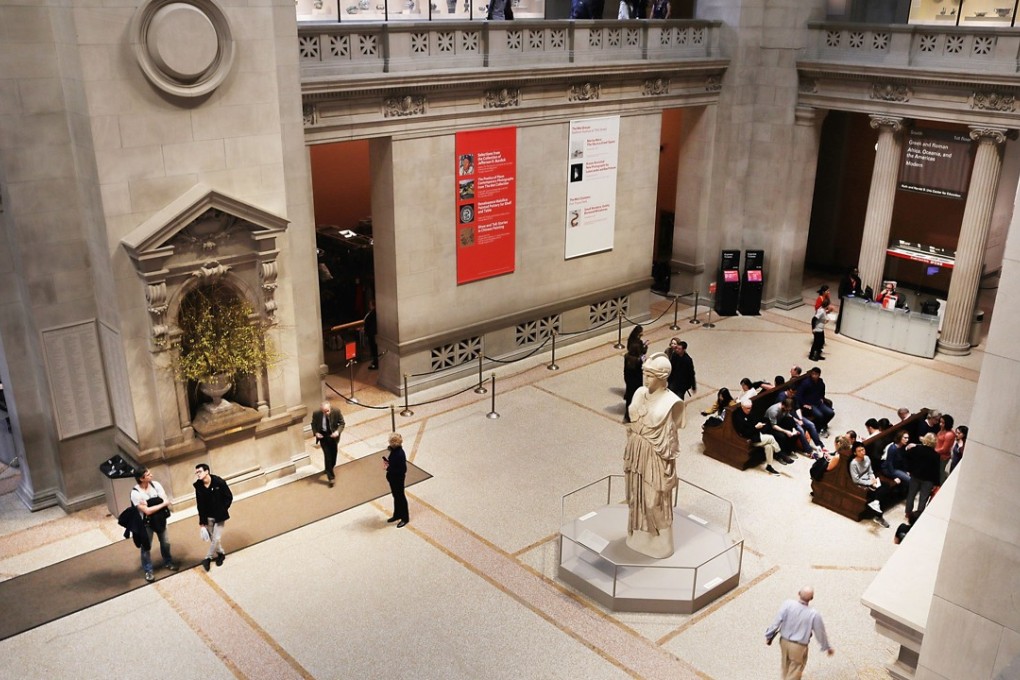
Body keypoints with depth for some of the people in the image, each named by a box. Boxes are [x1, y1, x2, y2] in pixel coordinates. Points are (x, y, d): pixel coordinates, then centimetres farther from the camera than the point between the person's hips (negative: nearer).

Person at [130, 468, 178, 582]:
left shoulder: (155, 484, -13)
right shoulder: (135, 493, -26)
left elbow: (165, 500, -16)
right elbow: (147, 511, -27)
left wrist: (149, 503, -29)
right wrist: (163, 503, -22)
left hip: (159, 519, 4)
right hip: (146, 523, -4)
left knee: (165, 543, 18)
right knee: (146, 547, 9)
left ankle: (168, 562, 42)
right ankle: (148, 571, 27)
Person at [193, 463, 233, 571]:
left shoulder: (219, 482, -17)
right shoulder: (198, 486, -8)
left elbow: (229, 497, -7)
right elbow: (199, 504, -3)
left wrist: (222, 510, -9)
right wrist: (201, 521, -3)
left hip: (219, 516, -3)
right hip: (207, 517, 3)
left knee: (216, 538, -6)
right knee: (212, 539, 10)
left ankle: (208, 558, 10)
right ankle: (220, 554, 31)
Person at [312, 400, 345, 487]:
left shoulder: (336, 412, -23)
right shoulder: (316, 414, -22)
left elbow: (342, 423, -9)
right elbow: (313, 424, -3)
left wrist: (338, 431, -26)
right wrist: (316, 433, -19)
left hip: (333, 435, 2)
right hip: (323, 436, -2)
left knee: (333, 454, 18)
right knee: (327, 454, -8)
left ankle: (328, 469, 46)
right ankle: (331, 476, -1)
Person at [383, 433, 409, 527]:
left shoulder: (400, 454, -31)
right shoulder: (394, 450, -4)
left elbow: (403, 470, -28)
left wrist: (389, 468, -24)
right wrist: (387, 461, -7)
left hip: (398, 479, -9)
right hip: (393, 477, 9)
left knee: (400, 497, 9)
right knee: (396, 496, 23)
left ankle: (405, 518, 27)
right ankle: (397, 515, 42)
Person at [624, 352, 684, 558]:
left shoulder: (671, 403, -20)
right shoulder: (640, 393, -1)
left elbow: (669, 440, -16)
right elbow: (632, 427, 8)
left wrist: (666, 468, -12)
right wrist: (628, 456, 12)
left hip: (655, 458, -6)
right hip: (637, 454, 7)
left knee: (655, 502, 8)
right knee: (637, 497, 20)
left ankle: (659, 544, 28)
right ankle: (639, 537, 40)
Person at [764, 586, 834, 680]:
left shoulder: (788, 604, -21)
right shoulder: (814, 615, -23)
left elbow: (777, 621, -15)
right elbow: (821, 633, -7)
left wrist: (769, 636, 0)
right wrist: (827, 647, 12)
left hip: (784, 641, 3)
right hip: (799, 647, -3)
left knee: (786, 667, 27)